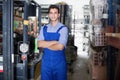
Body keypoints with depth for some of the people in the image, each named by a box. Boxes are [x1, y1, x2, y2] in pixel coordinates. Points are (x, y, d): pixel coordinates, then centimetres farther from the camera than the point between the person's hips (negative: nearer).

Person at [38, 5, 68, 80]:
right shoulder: (44, 28, 5)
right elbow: (40, 44, -7)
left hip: (59, 62, -3)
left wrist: (45, 44, -6)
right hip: (46, 61, 3)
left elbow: (60, 47, -18)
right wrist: (54, 42, -16)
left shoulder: (63, 28, -9)